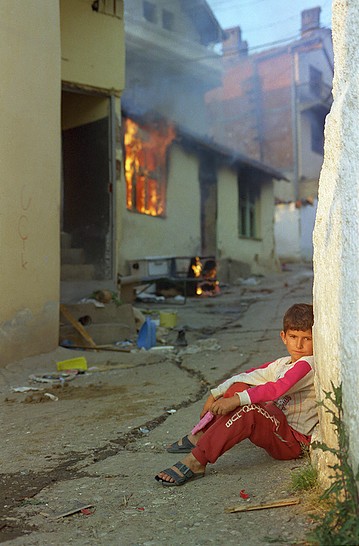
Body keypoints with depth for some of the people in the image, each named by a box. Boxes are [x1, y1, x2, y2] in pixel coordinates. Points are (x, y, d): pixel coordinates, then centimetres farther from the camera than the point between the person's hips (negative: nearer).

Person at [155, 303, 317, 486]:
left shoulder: (308, 364, -14)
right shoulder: (282, 364, 13)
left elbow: (278, 388, -30)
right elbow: (248, 376, 8)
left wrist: (237, 400, -35)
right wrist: (216, 394, -2)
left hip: (295, 441, -8)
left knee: (249, 411, -33)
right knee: (238, 387, -2)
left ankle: (195, 461, -32)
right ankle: (198, 436, -1)